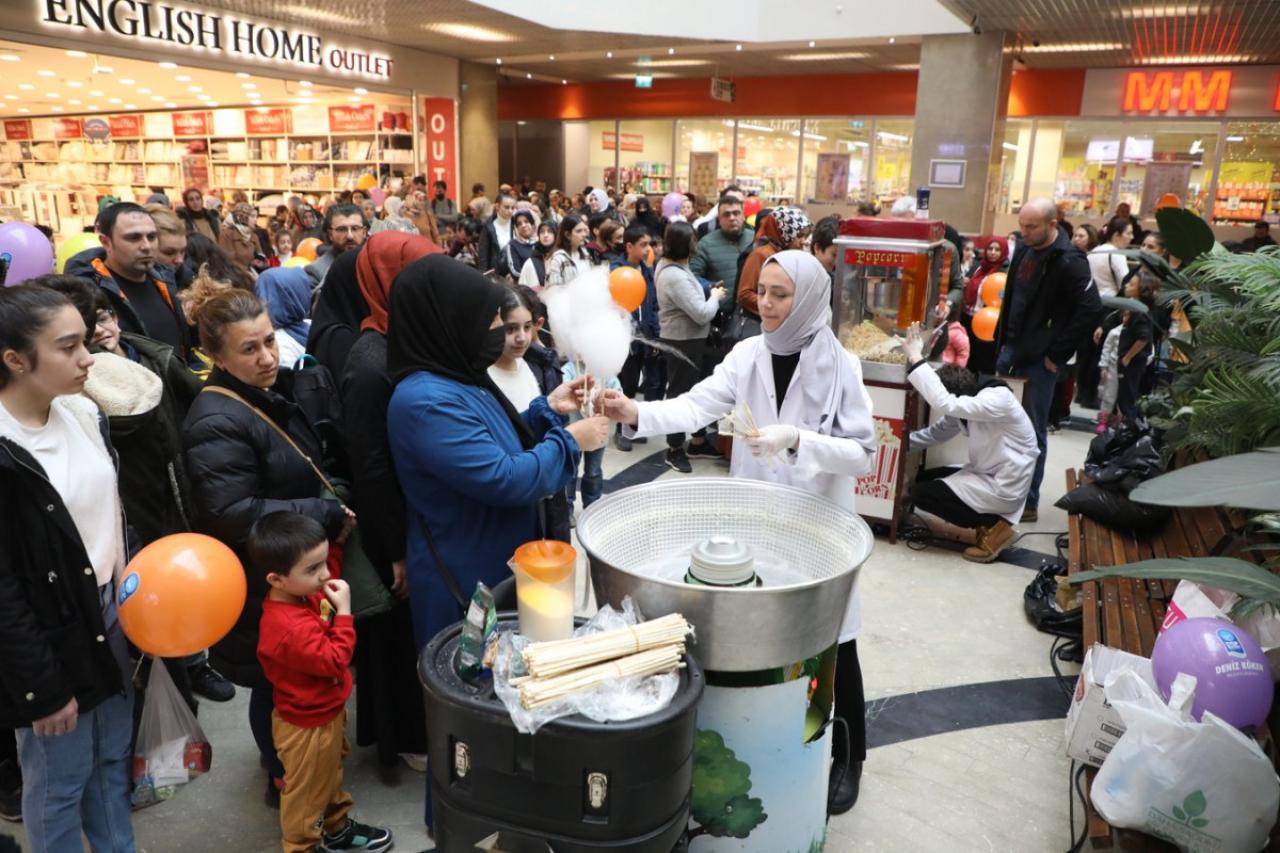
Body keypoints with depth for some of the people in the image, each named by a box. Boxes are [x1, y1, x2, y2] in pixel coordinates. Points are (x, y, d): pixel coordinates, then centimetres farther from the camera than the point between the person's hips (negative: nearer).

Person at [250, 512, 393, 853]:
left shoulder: (303, 594, -10)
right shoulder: (290, 628, -37)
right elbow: (334, 660, -30)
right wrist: (344, 612, -29)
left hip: (326, 713, 9)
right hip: (307, 725, -9)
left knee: (330, 776, 29)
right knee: (306, 792, 15)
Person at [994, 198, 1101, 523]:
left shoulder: (1069, 261, -16)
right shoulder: (1024, 249, 8)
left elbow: (1090, 309, -19)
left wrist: (1058, 354, -16)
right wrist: (1002, 337, 12)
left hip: (1039, 360, -8)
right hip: (1010, 351, 8)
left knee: (1031, 430, 0)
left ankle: (1027, 502, 11)